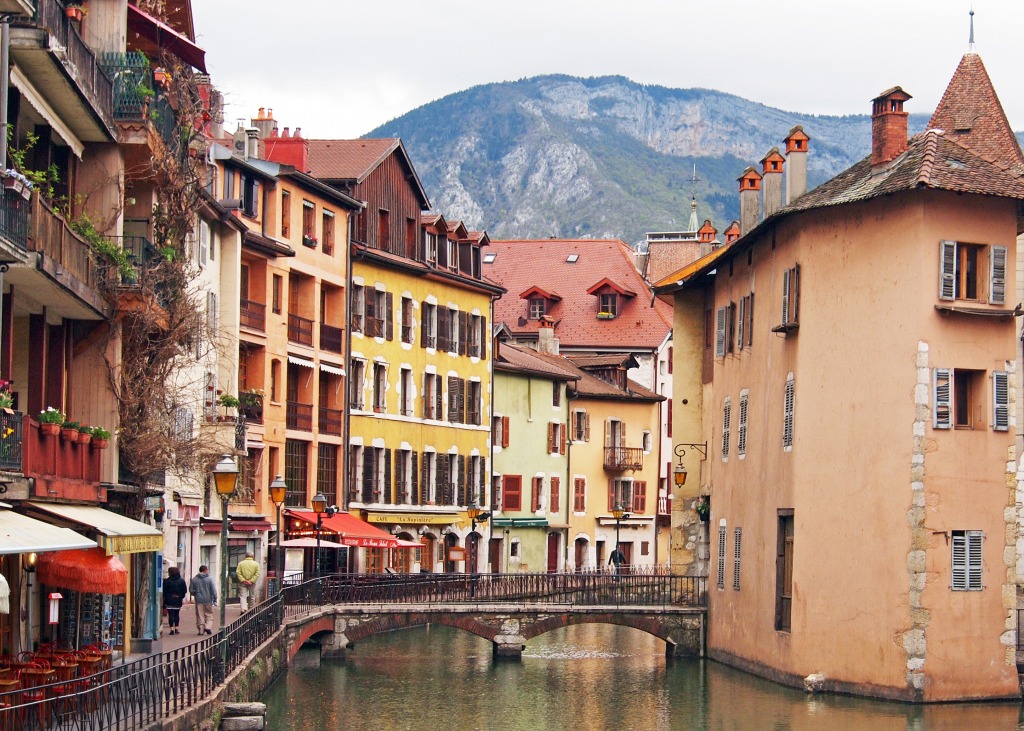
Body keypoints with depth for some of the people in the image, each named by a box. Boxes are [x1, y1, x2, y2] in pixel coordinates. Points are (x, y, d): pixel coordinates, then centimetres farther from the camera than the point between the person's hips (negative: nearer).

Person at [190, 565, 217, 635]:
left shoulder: (194, 579, 2)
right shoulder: (209, 578, -5)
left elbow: (191, 590, 4)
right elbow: (213, 590, -8)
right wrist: (215, 599, -2)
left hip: (198, 600, 2)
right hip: (208, 600, -2)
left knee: (200, 616, 7)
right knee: (209, 614, 10)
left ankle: (201, 630, 6)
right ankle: (208, 626, -7)